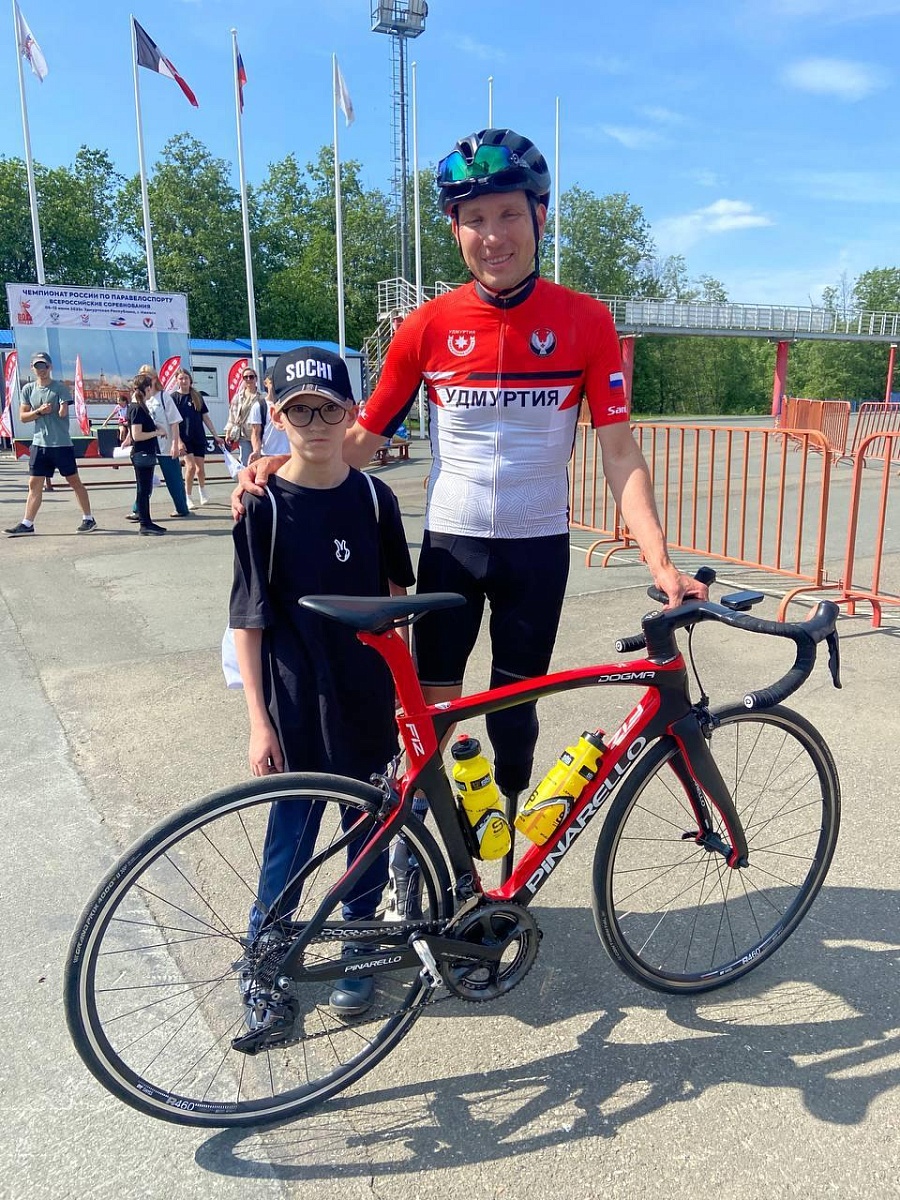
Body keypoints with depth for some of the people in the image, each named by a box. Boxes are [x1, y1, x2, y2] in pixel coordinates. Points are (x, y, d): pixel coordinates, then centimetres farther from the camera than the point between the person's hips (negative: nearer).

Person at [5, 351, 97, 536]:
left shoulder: (60, 388, -4)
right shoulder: (28, 389, 10)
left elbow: (63, 412, -17)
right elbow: (22, 417, 4)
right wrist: (39, 411, -7)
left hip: (62, 444, -4)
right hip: (39, 444, 4)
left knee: (74, 481, 4)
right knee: (34, 484, 4)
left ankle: (88, 519, 13)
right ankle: (27, 524, 6)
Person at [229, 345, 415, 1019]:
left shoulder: (373, 497, -1)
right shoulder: (263, 506, -7)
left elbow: (397, 597, 7)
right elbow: (249, 619, -6)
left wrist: (406, 686, 8)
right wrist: (259, 722, -8)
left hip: (368, 700, 3)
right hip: (298, 707, -2)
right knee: (293, 836, 8)